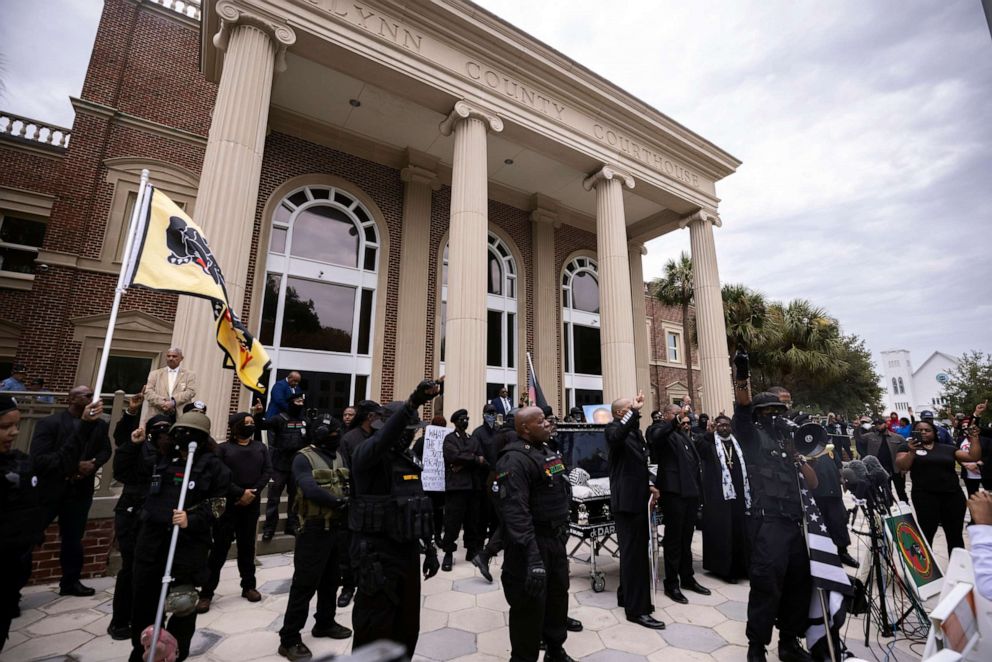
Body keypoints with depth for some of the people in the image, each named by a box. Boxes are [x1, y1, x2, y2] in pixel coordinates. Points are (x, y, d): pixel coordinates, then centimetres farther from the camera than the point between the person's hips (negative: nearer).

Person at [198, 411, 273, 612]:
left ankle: (248, 586, 24)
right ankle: (206, 592, 13)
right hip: (227, 504, -3)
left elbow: (267, 471, 2)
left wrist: (253, 492, -11)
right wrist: (240, 492, -15)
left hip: (251, 505, 3)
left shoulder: (260, 447, 10)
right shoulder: (223, 448, 1)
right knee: (220, 548, 1)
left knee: (247, 546, 13)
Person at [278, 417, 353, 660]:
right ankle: (289, 639, 18)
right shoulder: (304, 458, -12)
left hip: (340, 527, 7)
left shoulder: (340, 457, 8)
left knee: (331, 580, 20)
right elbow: (310, 489, -25)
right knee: (305, 584, 2)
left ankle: (325, 623, 38)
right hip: (315, 529, -7)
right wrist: (339, 502, -27)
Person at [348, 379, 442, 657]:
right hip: (378, 554, -7)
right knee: (374, 632, 6)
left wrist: (429, 547, 13)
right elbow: (382, 439, -40)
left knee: (407, 628, 19)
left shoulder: (408, 460, 10)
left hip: (408, 552, 8)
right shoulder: (368, 453, -15)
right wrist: (411, 403, -56)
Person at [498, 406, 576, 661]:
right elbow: (516, 514, -29)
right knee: (530, 607, 5)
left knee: (558, 597, 23)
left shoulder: (547, 451, 8)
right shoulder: (515, 460, -23)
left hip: (556, 540, 9)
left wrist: (562, 531, 19)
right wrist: (533, 558, -32)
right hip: (532, 544, -9)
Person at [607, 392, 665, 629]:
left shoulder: (636, 431, 13)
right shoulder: (614, 428, -14)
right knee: (633, 553, -2)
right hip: (626, 500, -9)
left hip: (638, 498, 9)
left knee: (636, 551, 19)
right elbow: (616, 437, -41)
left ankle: (627, 596, 33)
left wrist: (649, 485, 7)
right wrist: (634, 411, -39)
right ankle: (637, 609, 8)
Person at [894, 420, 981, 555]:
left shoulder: (947, 448, 12)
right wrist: (912, 452, -26)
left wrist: (974, 438, 6)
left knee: (955, 534, 13)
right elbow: (901, 466, -12)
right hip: (925, 497, -4)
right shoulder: (907, 446, 0)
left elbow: (974, 457, 11)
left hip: (953, 495, 4)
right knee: (926, 534, 0)